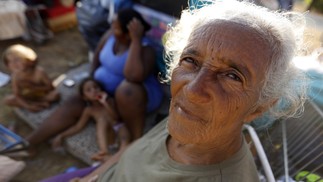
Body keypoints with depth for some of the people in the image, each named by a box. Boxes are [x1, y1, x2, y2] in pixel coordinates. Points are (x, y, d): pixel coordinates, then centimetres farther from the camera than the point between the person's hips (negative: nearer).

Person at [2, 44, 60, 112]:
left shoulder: (39, 72, -27)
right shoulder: (15, 76, -20)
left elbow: (50, 87, -21)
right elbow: (17, 95, -17)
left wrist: (33, 88, -29)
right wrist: (27, 106, -31)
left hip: (43, 96, -4)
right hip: (28, 97, 4)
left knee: (55, 95, -31)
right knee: (7, 100, -17)